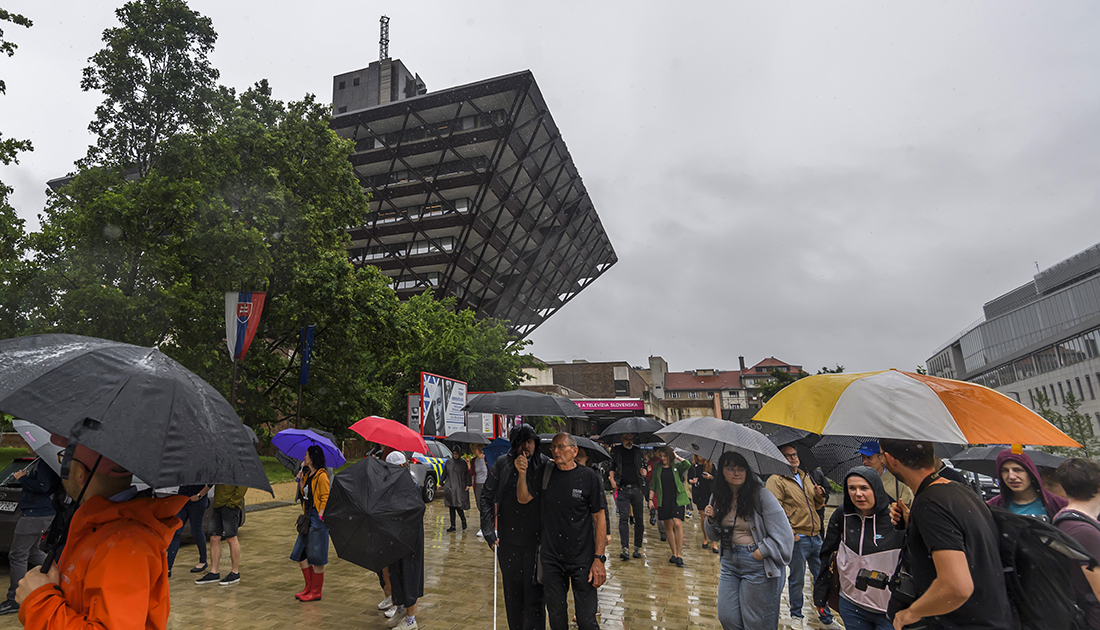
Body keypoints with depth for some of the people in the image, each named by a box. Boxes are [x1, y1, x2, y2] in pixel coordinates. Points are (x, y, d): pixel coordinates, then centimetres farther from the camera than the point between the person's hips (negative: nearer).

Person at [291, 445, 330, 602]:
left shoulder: (321, 475, -15)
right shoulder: (308, 474, 12)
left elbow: (325, 499, -16)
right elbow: (304, 494, 16)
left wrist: (319, 517, -19)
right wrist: (301, 481, 6)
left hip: (317, 518, -9)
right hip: (308, 518, 9)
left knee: (316, 556, 0)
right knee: (300, 554, 13)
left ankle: (316, 592, 12)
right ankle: (309, 587, 26)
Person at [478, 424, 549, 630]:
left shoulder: (545, 465, -6)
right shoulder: (502, 464, -3)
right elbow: (485, 498, 4)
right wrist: (490, 533, -1)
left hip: (537, 542, -2)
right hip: (508, 541, 2)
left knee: (534, 594, -1)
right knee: (512, 594, 16)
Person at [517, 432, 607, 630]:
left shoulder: (589, 477, -10)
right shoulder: (544, 474, 1)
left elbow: (599, 517, -7)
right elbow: (523, 498, 5)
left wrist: (598, 558, -10)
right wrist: (522, 474, -13)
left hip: (582, 560, -3)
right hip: (551, 559, 4)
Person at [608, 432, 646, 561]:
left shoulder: (638, 451, 15)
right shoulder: (616, 451, 10)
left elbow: (643, 466, 21)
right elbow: (612, 467, 9)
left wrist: (644, 471, -2)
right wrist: (612, 480, -7)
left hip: (637, 489, 2)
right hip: (622, 489, -2)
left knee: (639, 518, 3)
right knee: (623, 518, -10)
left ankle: (637, 547, 15)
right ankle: (625, 549, -11)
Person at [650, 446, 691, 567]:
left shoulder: (676, 467, 2)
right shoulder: (657, 467, 10)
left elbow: (688, 465, -18)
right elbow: (653, 484, 13)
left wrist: (677, 456, -6)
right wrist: (651, 499, 6)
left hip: (677, 499, -3)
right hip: (663, 500, 3)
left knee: (677, 524, -14)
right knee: (668, 526, 7)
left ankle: (679, 555, -9)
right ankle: (674, 553, 18)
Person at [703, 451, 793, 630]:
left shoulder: (762, 496, -13)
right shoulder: (720, 498, 6)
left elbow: (783, 535, -14)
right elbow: (714, 535, 16)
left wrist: (758, 554, -17)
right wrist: (711, 520, -4)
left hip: (757, 565, -6)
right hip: (730, 561, 6)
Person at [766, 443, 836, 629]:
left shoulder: (806, 477, 15)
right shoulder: (776, 480, -8)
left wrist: (819, 496, 1)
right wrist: (789, 532, -20)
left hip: (816, 537, 6)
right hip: (797, 539, -6)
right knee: (797, 580, 7)